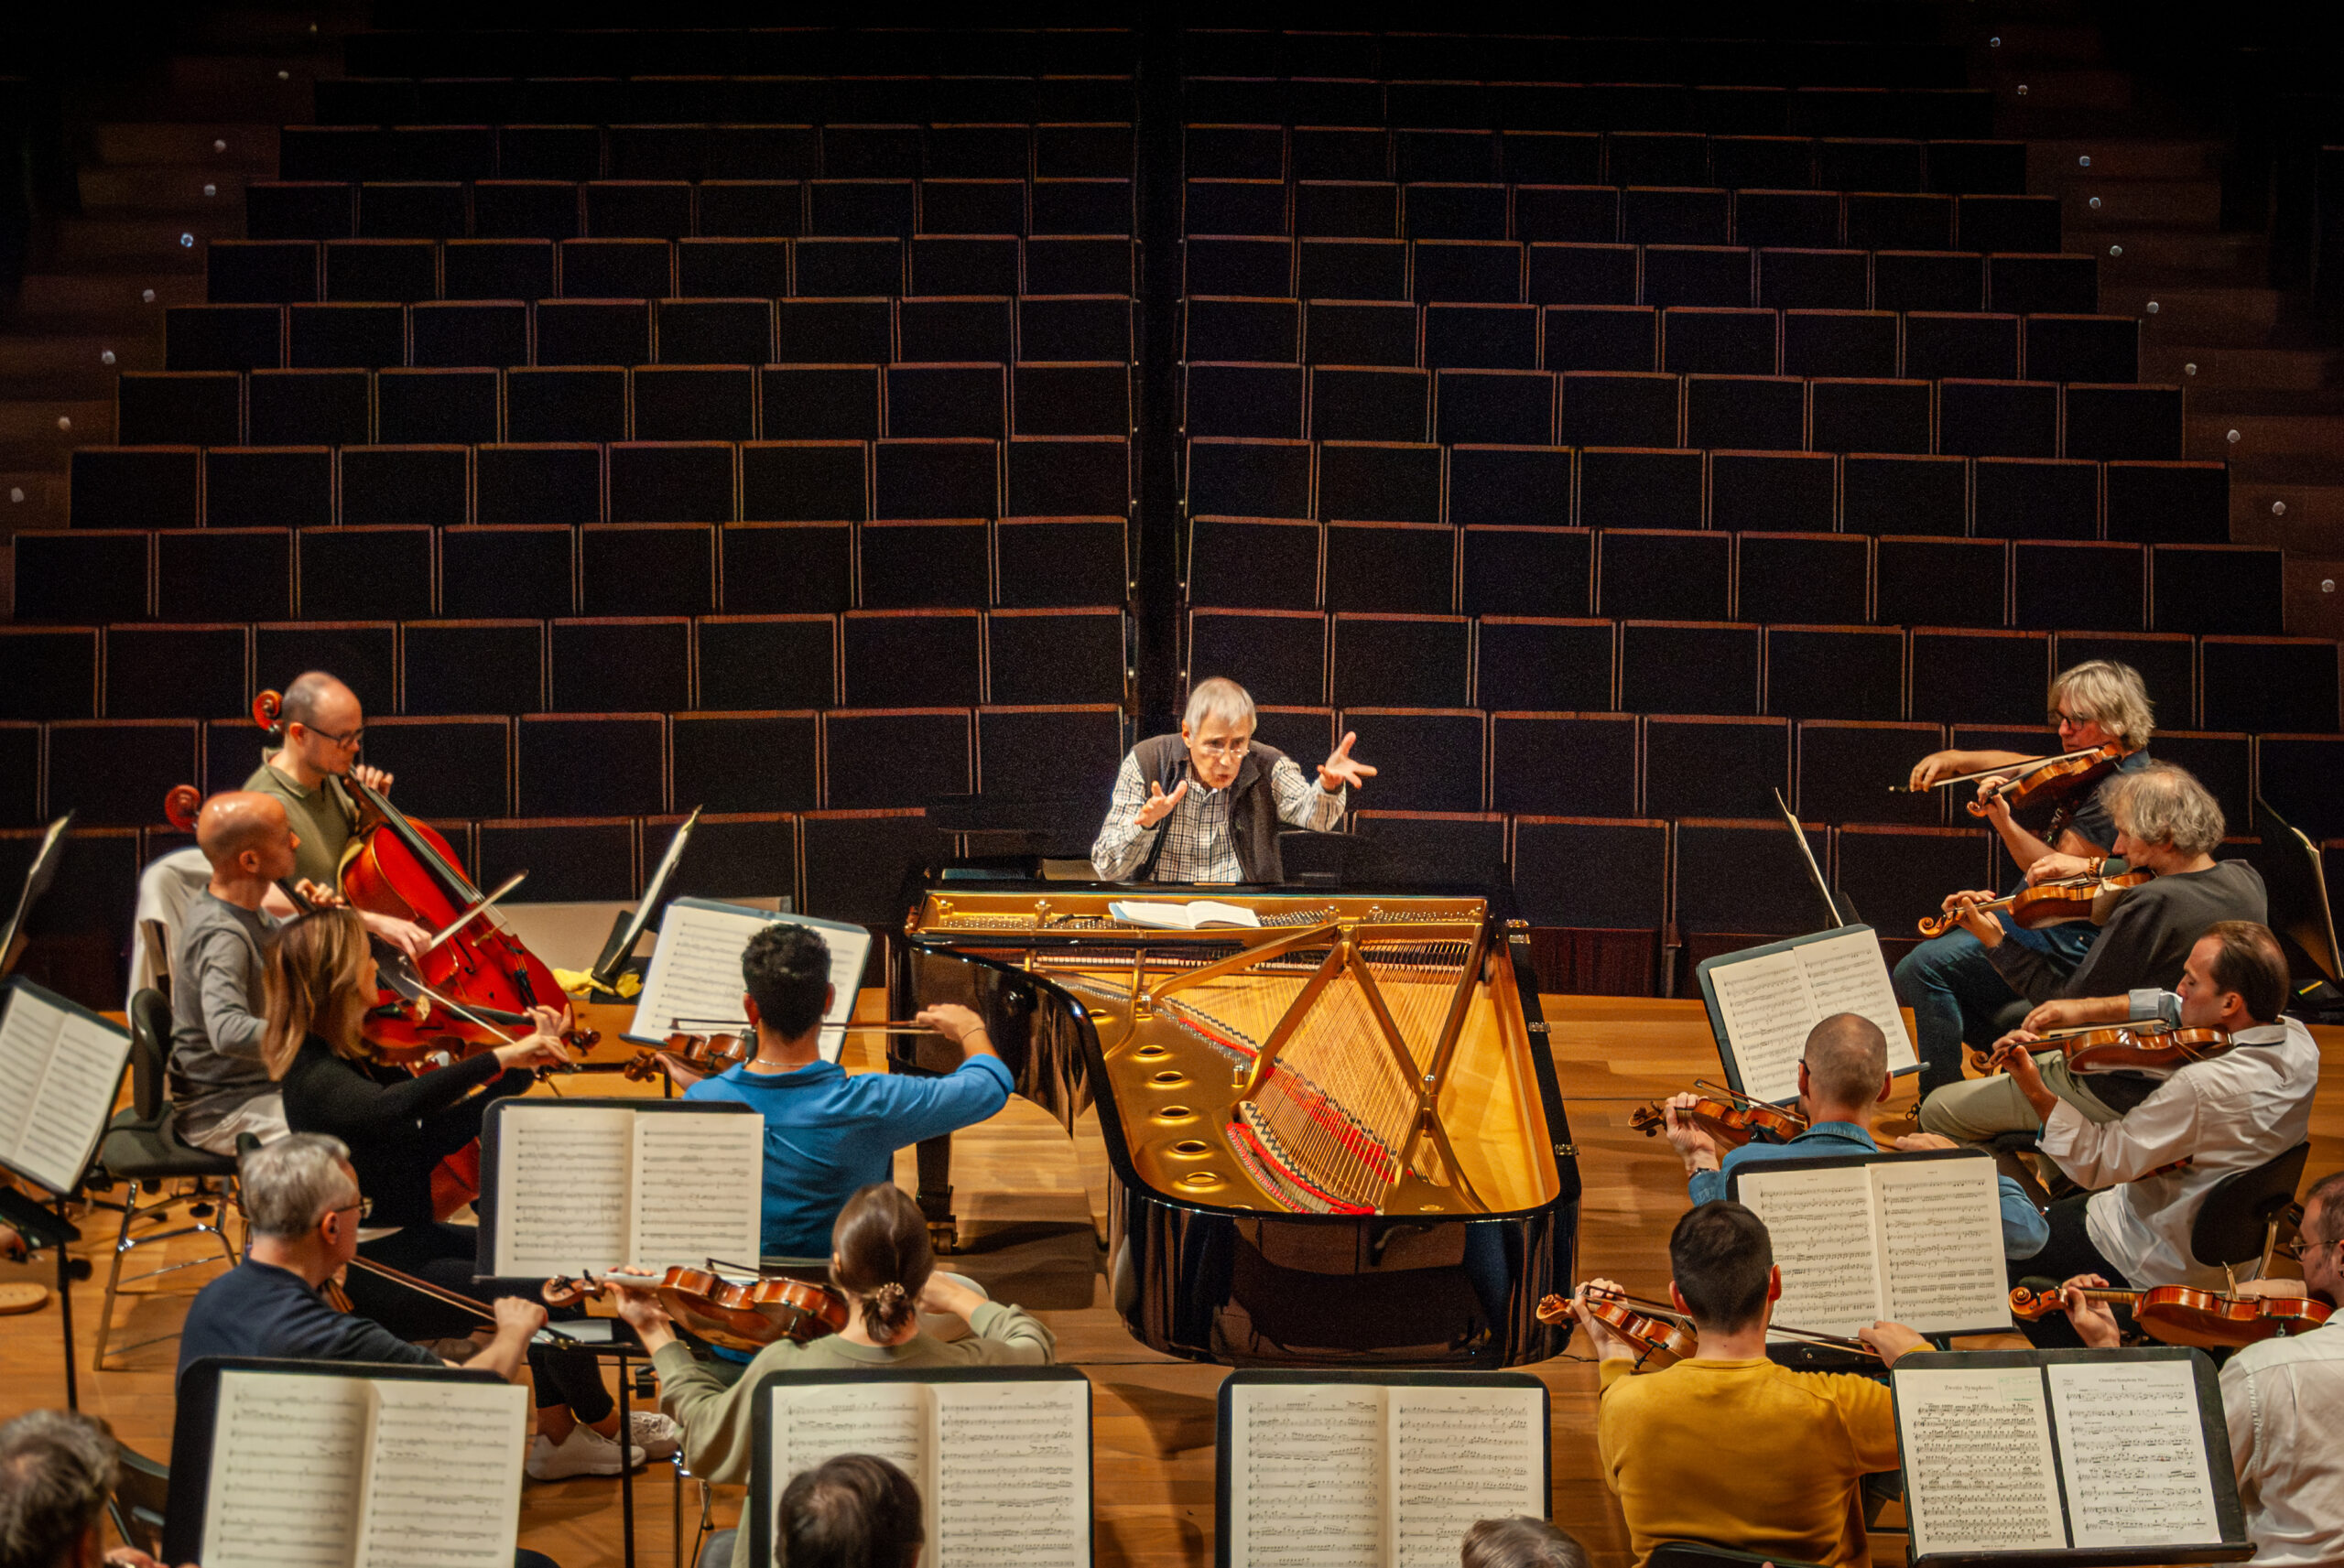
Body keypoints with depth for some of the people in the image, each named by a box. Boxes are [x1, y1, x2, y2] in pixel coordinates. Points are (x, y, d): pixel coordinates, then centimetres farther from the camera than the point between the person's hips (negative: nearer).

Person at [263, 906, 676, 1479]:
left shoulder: (357, 1057, 8)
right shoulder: (317, 1079, -21)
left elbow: (438, 1135, 3)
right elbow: (397, 1107, -43)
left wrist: (521, 1068, -3)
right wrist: (498, 1057, -41)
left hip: (406, 1238, 10)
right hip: (371, 1272, -10)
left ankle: (557, 1435, 8)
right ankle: (603, 1422, 12)